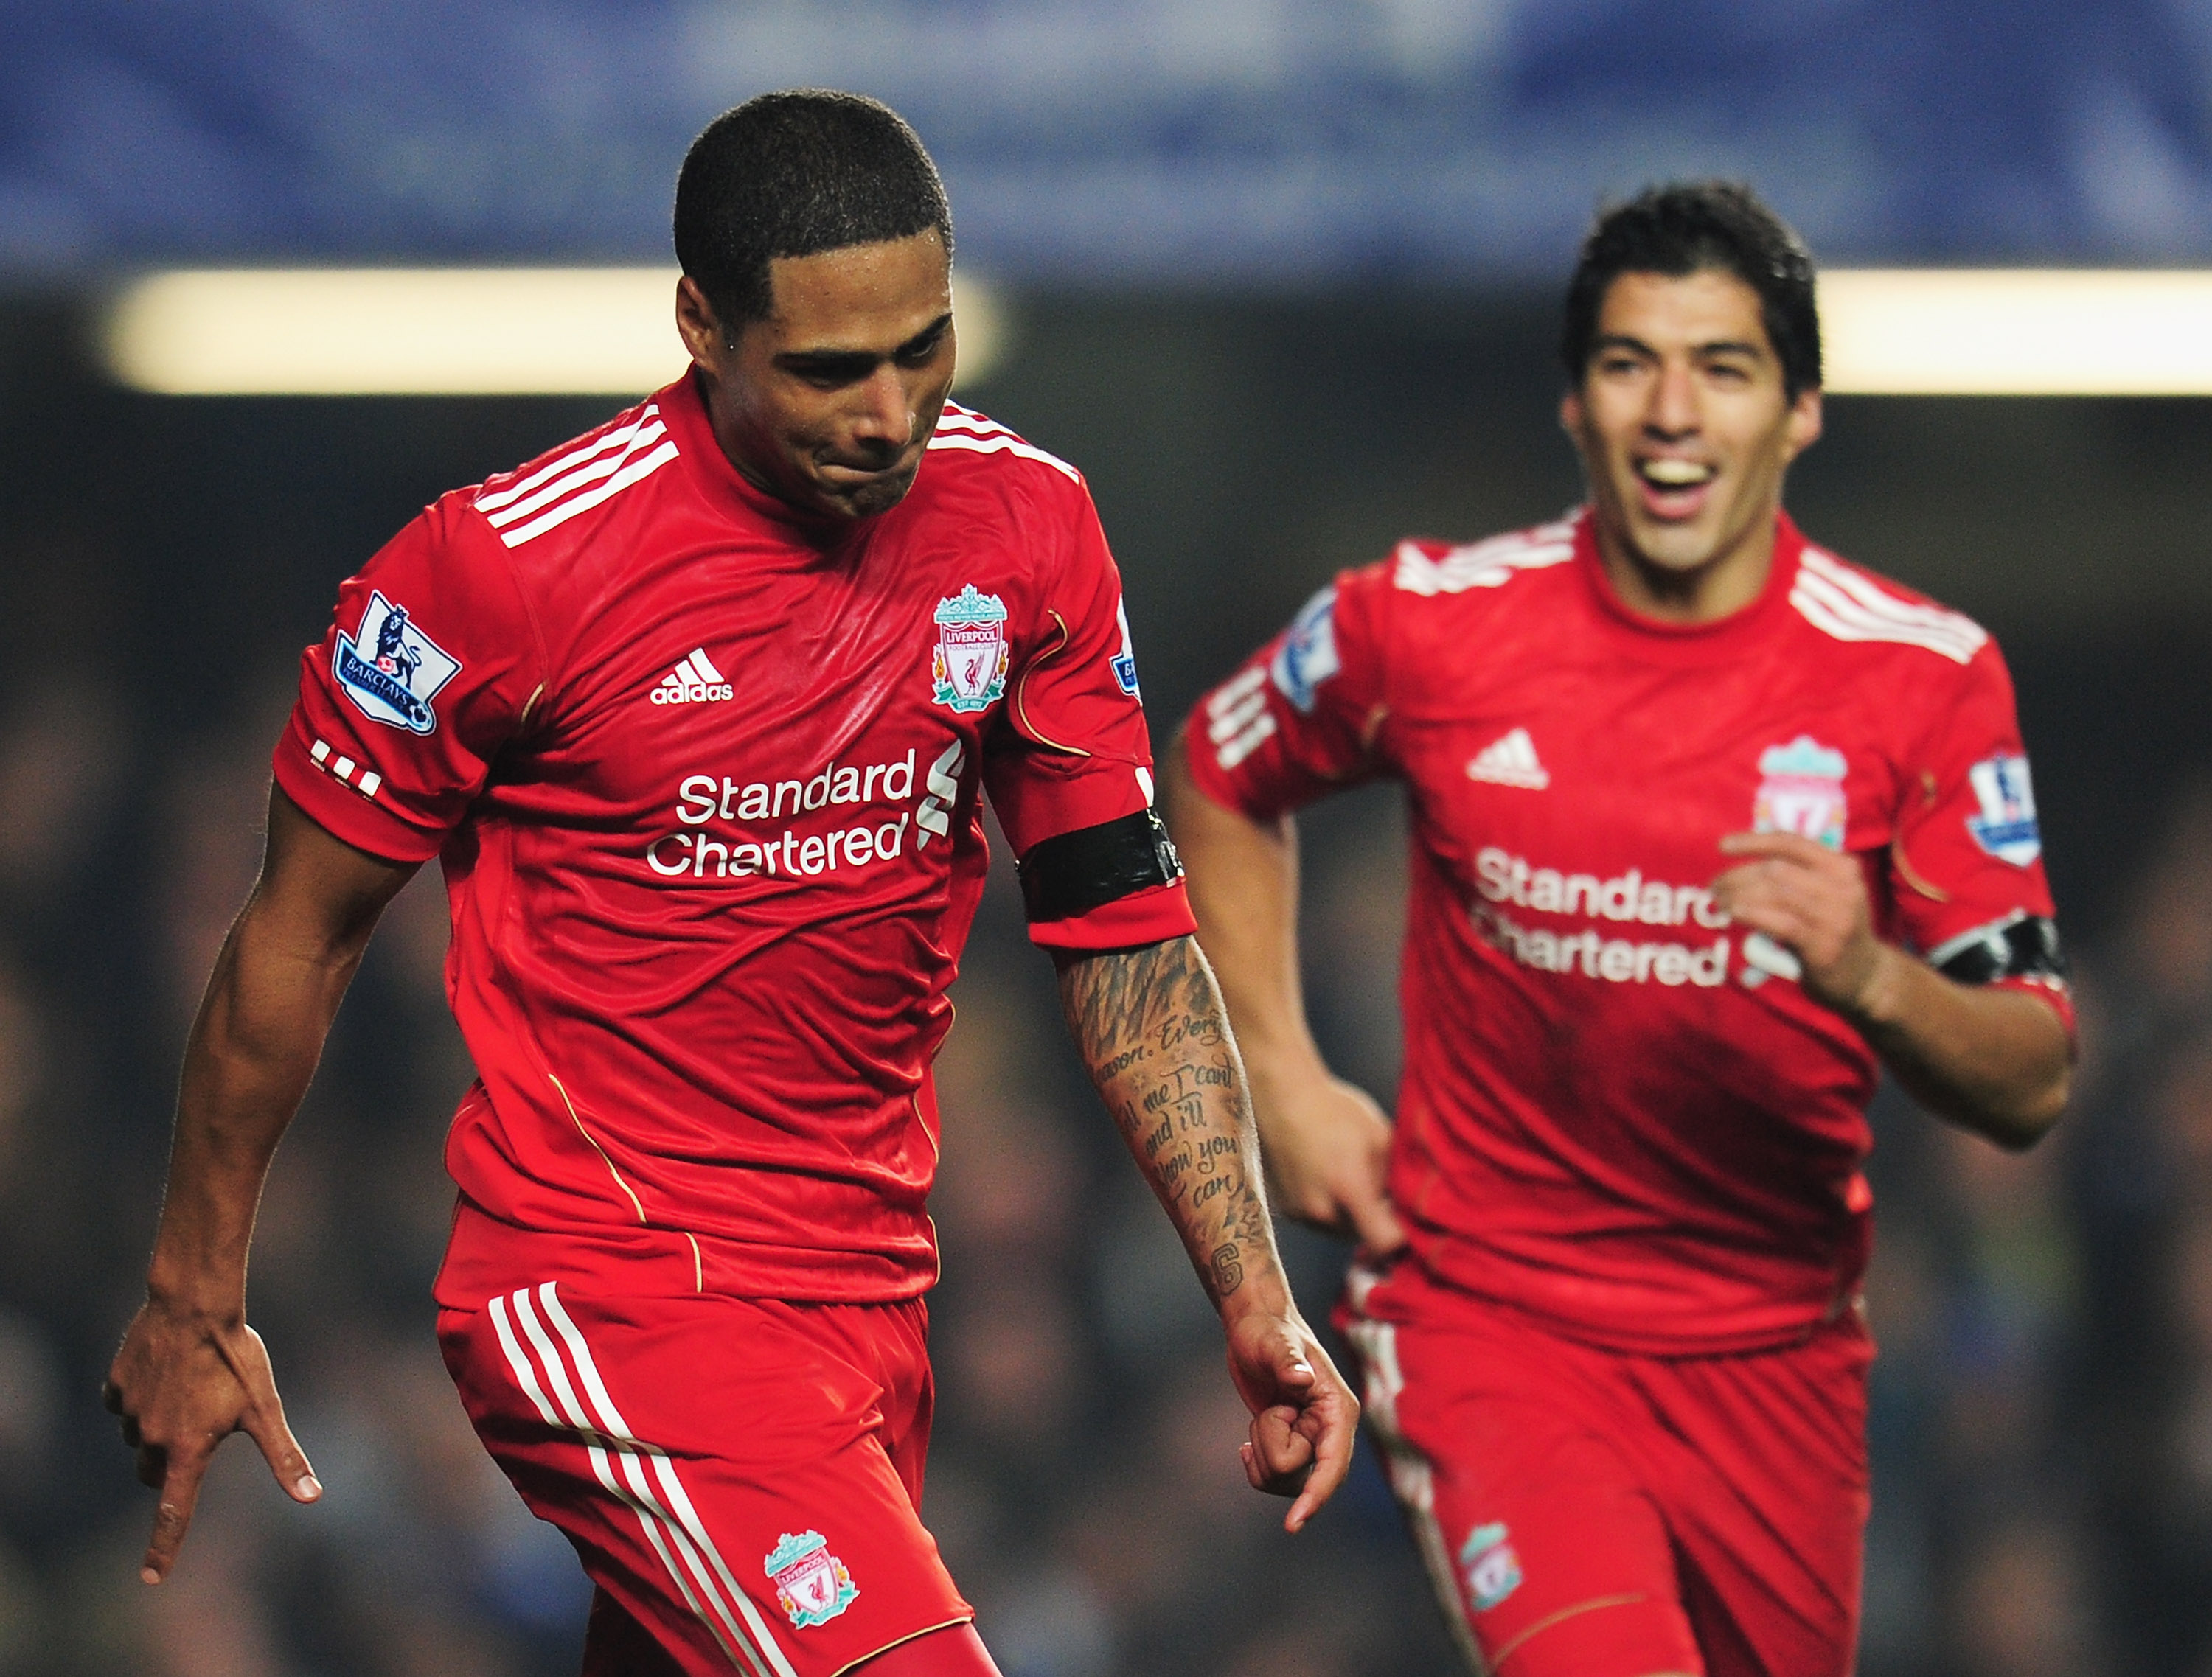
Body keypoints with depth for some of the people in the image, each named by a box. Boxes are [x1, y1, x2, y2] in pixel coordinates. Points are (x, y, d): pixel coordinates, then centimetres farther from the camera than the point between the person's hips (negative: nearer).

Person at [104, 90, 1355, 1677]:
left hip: (872, 1292, 6)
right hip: (602, 1294, -6)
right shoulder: (511, 564, -15)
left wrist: (1255, 1300, 2)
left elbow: (1123, 926, 9)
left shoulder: (1025, 523, 0)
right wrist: (194, 1302, 6)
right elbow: (300, 936, -2)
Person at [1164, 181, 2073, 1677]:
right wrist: (1282, 1077, 7)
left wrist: (1870, 981, -29)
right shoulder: (1427, 626, -5)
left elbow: (2032, 1088, -8)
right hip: (1485, 1315, -3)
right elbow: (1220, 782, 17)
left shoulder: (1928, 679, -6)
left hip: (1773, 1351, 3)